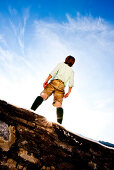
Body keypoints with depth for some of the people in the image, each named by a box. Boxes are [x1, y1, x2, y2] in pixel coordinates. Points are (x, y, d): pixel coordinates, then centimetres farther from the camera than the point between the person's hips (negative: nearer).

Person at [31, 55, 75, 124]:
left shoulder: (61, 64, 21)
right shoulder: (72, 71, 27)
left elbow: (53, 72, 3)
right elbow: (71, 82, 13)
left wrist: (46, 80, -3)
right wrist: (69, 92, 11)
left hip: (54, 82, -2)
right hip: (62, 86, 2)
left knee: (43, 95, -17)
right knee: (59, 104, -8)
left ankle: (31, 110, -40)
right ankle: (59, 123, -26)